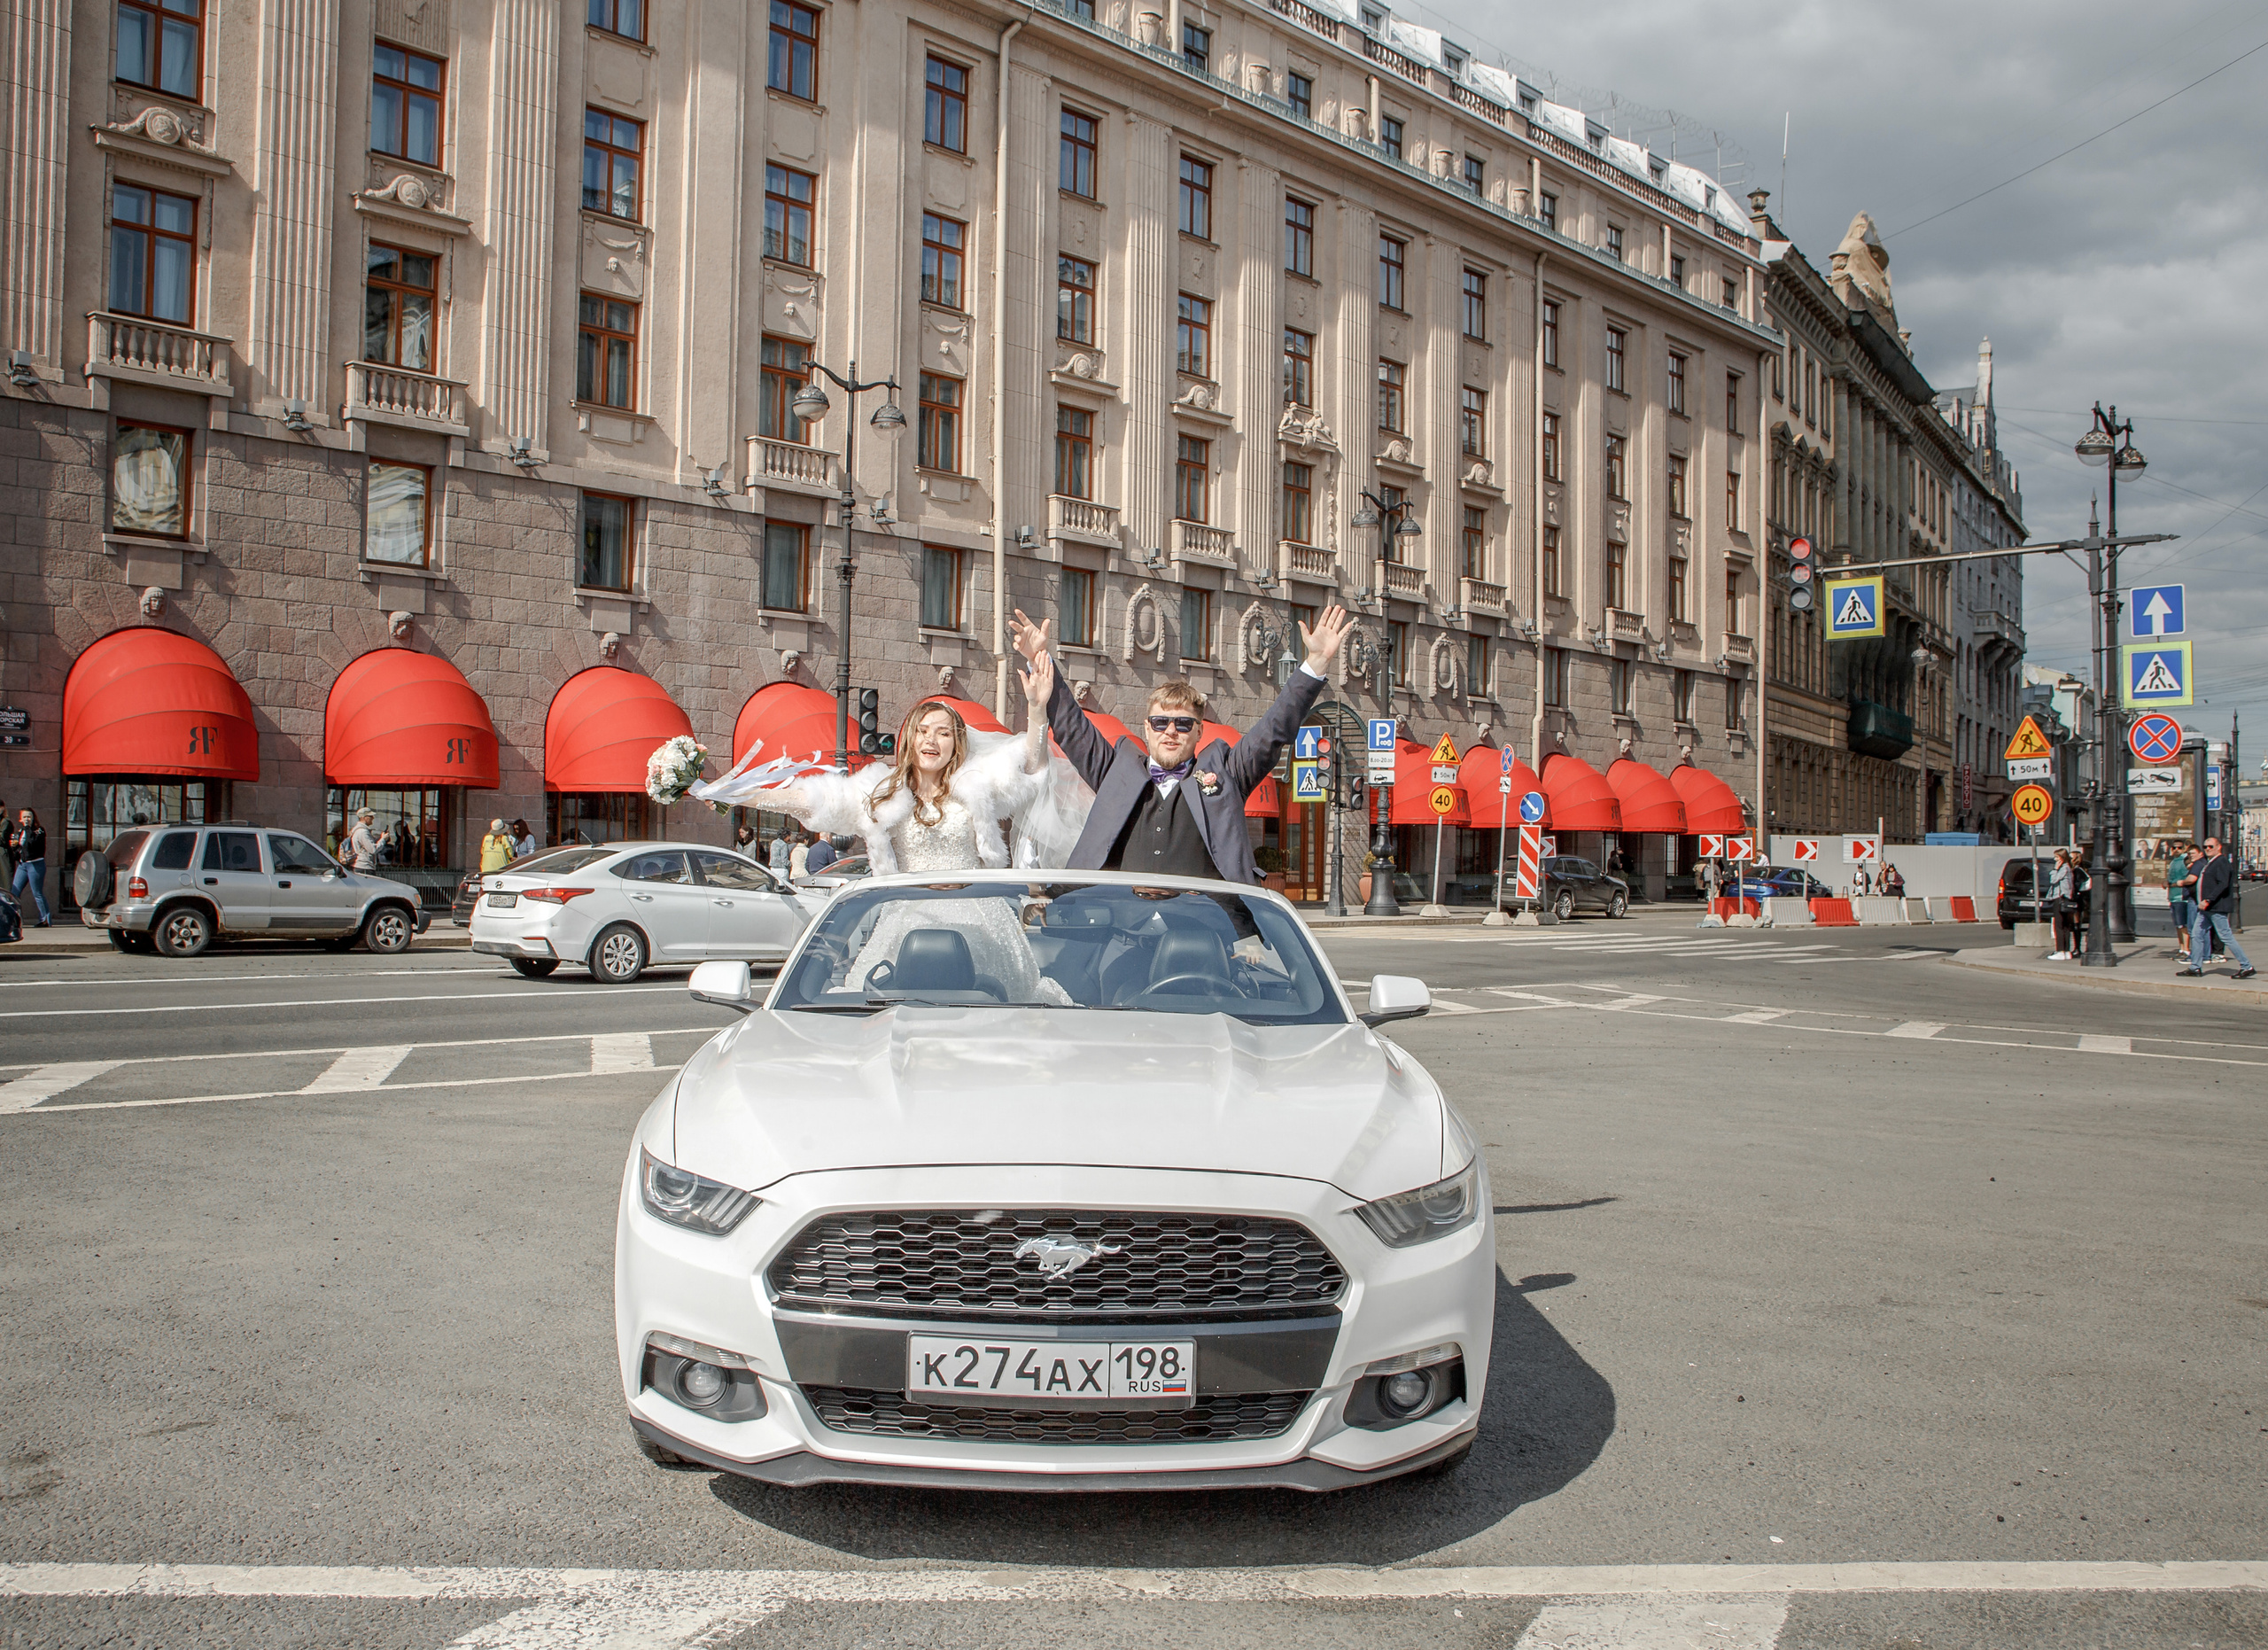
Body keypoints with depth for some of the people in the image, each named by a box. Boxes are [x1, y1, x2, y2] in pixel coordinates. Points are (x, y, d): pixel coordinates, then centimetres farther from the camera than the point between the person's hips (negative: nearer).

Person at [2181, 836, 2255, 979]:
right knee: (2196, 935, 7)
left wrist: (2208, 900, -26)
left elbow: (2223, 884, -23)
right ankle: (2195, 967, 11)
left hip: (2217, 908, -10)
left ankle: (2246, 966, 2)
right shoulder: (2208, 863, 18)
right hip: (2206, 908, 10)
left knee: (2226, 937, -6)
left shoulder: (2222, 862, -12)